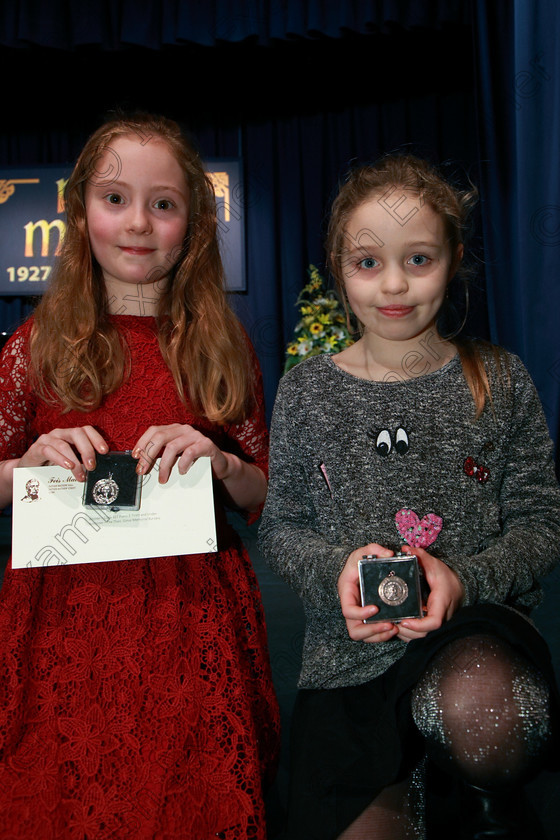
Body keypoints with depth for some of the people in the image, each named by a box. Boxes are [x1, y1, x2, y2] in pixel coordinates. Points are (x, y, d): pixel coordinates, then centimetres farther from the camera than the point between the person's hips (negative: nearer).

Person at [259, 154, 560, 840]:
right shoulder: (306, 391, 2)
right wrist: (335, 570, -16)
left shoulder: (498, 381, 1)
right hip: (347, 653, 2)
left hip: (477, 629, -1)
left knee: (482, 710, -36)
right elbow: (280, 527, 6)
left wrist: (465, 578, -17)